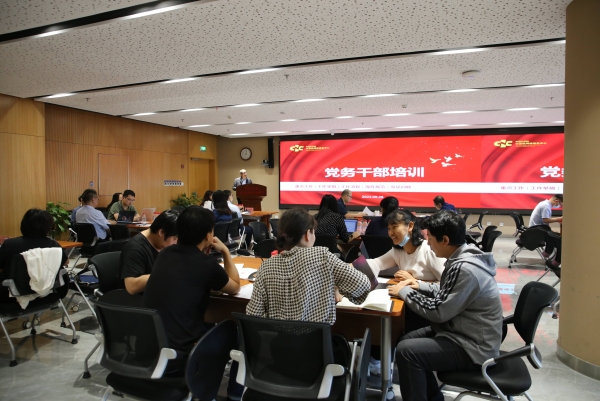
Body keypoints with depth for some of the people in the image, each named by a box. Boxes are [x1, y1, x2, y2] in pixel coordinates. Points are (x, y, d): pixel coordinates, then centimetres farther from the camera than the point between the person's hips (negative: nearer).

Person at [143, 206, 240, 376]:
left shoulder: (164, 254, 3)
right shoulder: (207, 264, -14)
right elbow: (235, 288, 7)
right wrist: (225, 252, 12)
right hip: (176, 358, -6)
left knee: (209, 328, 28)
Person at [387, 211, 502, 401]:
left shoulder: (465, 269, -29)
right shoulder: (463, 258, 2)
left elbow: (438, 312, -25)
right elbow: (447, 292, 18)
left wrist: (404, 291, -13)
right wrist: (420, 285, 8)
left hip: (473, 347, -10)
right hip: (465, 333, 10)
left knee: (405, 351, -19)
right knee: (408, 340, 12)